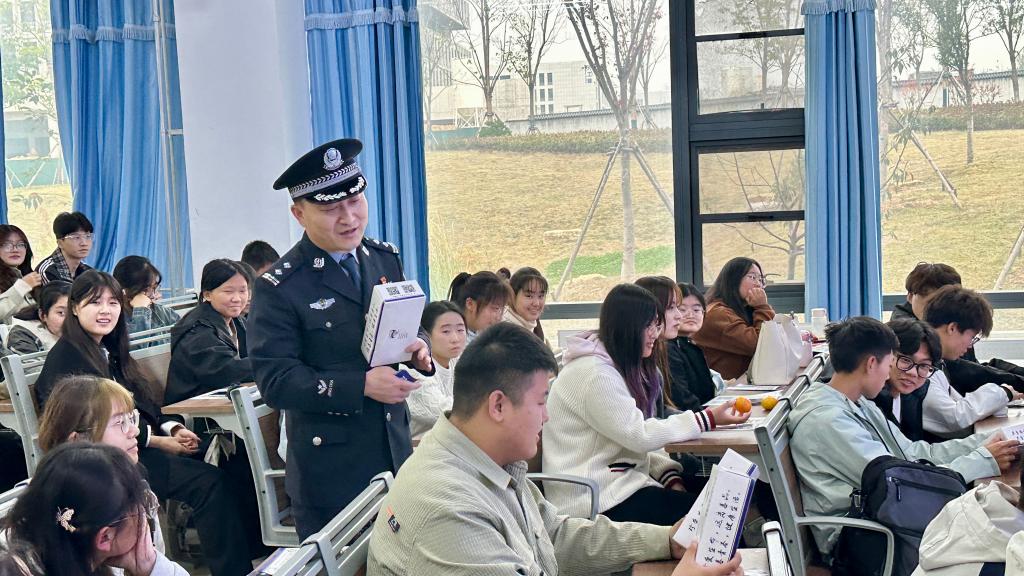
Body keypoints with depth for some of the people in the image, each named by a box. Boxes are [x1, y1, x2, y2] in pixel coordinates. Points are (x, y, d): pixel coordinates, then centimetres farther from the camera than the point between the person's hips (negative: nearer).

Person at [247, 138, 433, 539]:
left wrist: (418, 349, -8)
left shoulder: (386, 258, 5)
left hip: (396, 450, 5)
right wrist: (362, 385, -24)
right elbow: (275, 381, -17)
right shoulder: (280, 288, -13)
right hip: (330, 468, -5)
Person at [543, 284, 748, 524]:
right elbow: (639, 436, -19)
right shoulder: (594, 375, -18)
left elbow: (642, 435, 12)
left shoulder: (621, 366, 14)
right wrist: (708, 419, -16)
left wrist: (671, 477, -3)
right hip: (597, 500, -9)